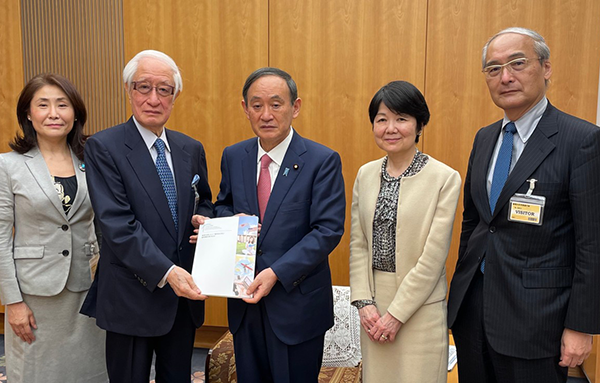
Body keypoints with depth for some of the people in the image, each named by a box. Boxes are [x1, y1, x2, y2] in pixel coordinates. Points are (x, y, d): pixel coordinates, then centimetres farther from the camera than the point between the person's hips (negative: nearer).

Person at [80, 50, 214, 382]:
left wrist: (205, 222, -6)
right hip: (132, 296, -5)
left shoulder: (191, 149, 6)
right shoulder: (103, 147, -10)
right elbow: (117, 224, -18)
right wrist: (166, 272, -26)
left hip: (184, 292, 5)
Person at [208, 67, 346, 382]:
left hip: (297, 303, -4)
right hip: (244, 301, 4)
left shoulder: (323, 161, -11)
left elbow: (328, 230, -15)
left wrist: (276, 272, -22)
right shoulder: (233, 157, 4)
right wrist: (230, 221, -8)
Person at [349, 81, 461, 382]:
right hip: (374, 302, 4)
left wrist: (396, 314, -13)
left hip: (419, 306, -4)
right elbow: (358, 244, 4)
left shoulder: (445, 178, -12)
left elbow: (433, 256, -14)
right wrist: (364, 302, -5)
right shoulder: (365, 174, 4)